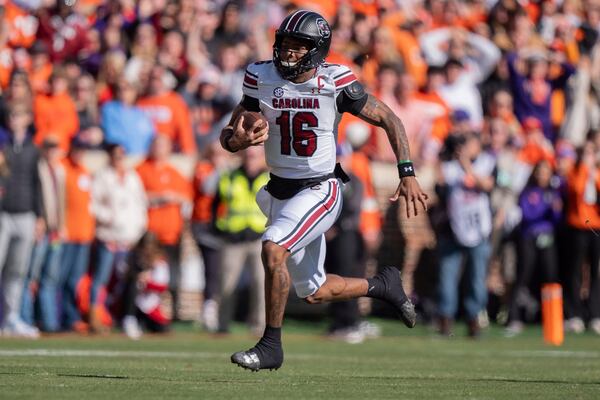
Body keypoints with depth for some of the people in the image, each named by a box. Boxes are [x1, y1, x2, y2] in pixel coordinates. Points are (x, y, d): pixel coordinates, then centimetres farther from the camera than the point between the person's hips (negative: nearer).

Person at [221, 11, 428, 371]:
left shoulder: (334, 82, -14)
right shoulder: (262, 79, -5)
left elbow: (389, 120, -5)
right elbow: (229, 135, 0)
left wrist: (408, 173, -13)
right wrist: (237, 140, -25)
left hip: (319, 190, -5)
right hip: (280, 191, 5)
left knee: (273, 248, -28)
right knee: (314, 292, 12)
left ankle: (271, 346, -16)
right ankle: (383, 285, 39)